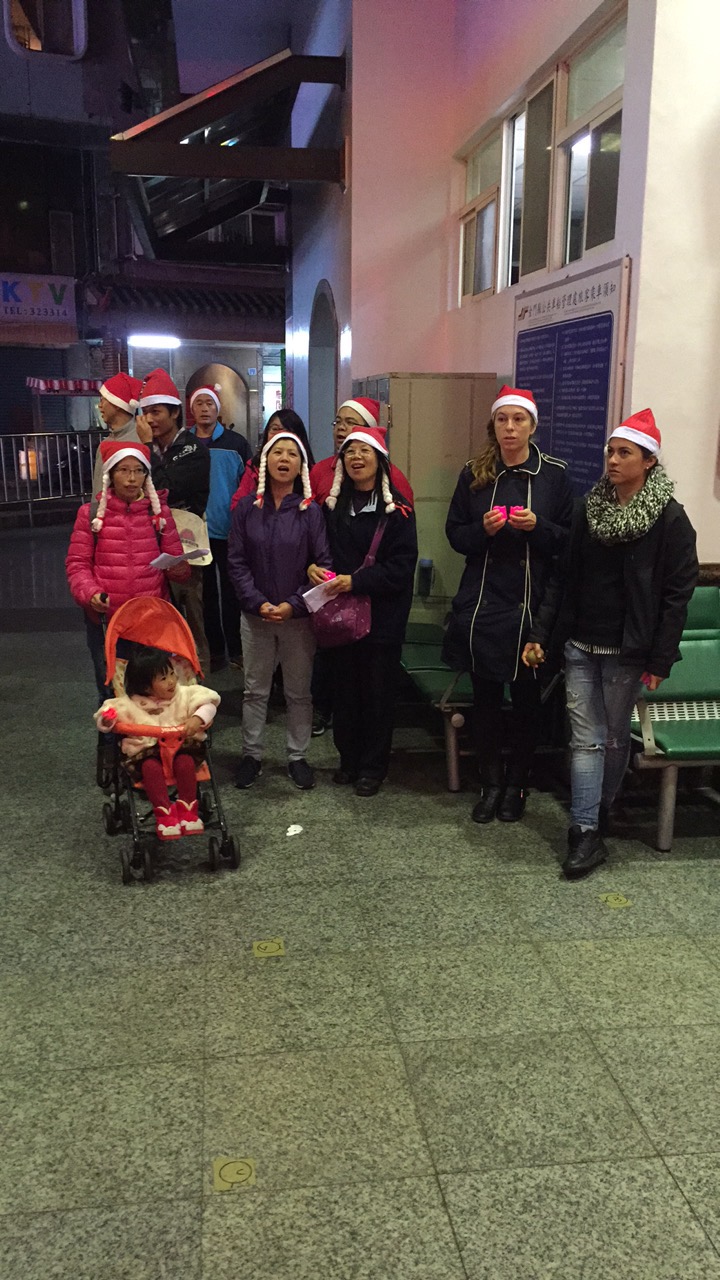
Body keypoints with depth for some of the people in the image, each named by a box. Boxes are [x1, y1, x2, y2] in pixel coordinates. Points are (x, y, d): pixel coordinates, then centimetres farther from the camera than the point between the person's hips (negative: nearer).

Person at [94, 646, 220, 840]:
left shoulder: (184, 694, 0)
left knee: (185, 762, -30)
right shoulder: (133, 703, -2)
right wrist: (108, 719, -26)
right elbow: (113, 710, -1)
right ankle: (164, 814, -25)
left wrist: (197, 719, -25)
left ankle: (188, 810, -17)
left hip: (180, 745, 1)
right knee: (151, 767, -32)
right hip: (146, 749, -1)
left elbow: (208, 702, -6)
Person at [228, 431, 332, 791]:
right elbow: (236, 561, -2)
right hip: (255, 615, 1)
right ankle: (251, 755, 25)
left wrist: (293, 605, -14)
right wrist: (258, 603, -13)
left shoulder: (310, 511, -5)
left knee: (299, 691, 10)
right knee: (255, 690, 11)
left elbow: (323, 563, -7)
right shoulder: (247, 508, -2)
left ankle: (297, 757, 24)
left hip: (298, 616, -1)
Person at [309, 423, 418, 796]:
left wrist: (356, 580, -20)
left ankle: (373, 766, 18)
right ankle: (349, 759, 26)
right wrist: (313, 567, -8)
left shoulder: (396, 508, -7)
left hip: (382, 614, -4)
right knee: (345, 687, 11)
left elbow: (402, 566, -12)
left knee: (378, 691, 5)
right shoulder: (334, 504, 8)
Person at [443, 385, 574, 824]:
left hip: (532, 603, -2)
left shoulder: (555, 474, 0)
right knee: (485, 696, 7)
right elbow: (454, 534, 8)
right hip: (482, 603, 2)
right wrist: (483, 529, -12)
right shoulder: (474, 474, 6)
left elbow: (569, 539, 1)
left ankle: (517, 784, 23)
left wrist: (538, 526, -17)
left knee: (527, 697, 6)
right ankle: (491, 782, 23)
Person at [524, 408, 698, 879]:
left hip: (626, 650, -3)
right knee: (586, 739, 3)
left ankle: (600, 814, 30)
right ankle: (586, 835, 7)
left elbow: (677, 593, -8)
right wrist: (541, 634, 3)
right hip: (580, 645, 4)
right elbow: (567, 576, 8)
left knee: (615, 737, 11)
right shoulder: (591, 507, 6)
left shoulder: (670, 518, -8)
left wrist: (660, 660, -11)